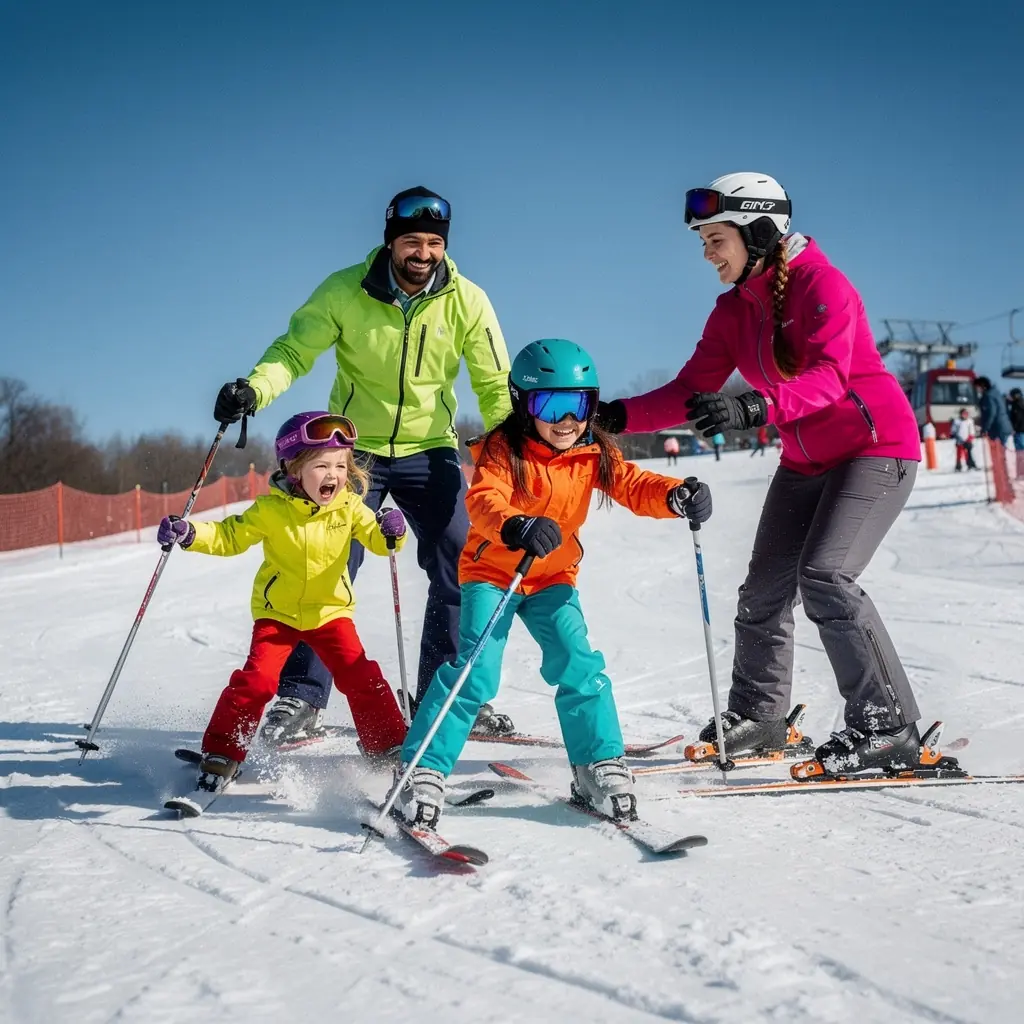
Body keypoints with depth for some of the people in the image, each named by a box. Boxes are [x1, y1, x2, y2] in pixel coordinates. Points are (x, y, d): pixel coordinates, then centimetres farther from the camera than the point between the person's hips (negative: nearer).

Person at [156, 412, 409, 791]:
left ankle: (389, 748, 7)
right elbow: (229, 536, -8)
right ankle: (221, 754, 3)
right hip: (278, 612, -2)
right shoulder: (271, 509, -14)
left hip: (330, 611, 2)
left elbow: (376, 540, -9)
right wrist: (189, 533, -24)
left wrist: (391, 531, -33)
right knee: (257, 679, -12)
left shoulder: (349, 506, -9)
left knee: (360, 676, -9)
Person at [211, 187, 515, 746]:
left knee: (461, 569, -6)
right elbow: (294, 348, -9)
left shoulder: (465, 301, -10)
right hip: (354, 446, -1)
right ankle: (301, 698, 3)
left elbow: (496, 386, -5)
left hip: (430, 450, 2)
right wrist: (254, 388, -28)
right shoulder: (345, 292, -13)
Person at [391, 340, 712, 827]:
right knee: (477, 670, -15)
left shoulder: (594, 454, -4)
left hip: (553, 579, 4)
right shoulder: (503, 450, -18)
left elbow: (633, 486, -11)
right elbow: (483, 501, -34)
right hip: (491, 573, -4)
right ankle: (422, 771, -7)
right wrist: (515, 527, -56)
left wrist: (677, 495, -34)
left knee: (578, 666, -10)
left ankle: (599, 766, 6)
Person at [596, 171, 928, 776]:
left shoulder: (822, 285, -20)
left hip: (877, 448, -8)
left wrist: (752, 409, -51)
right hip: (806, 462, 8)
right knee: (765, 588, 7)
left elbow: (828, 375, -36)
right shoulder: (733, 310, 2)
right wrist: (620, 416, -14)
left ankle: (890, 727, -16)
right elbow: (691, 392, -1)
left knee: (824, 575, -23)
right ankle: (758, 716, 26)